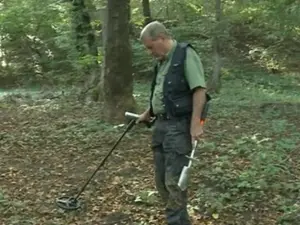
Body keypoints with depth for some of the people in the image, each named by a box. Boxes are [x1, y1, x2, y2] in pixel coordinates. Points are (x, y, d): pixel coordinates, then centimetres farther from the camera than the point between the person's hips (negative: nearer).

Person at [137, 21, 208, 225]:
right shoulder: (162, 61, 16)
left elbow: (200, 90, -19)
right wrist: (148, 114, 36)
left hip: (179, 126, -9)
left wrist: (195, 123, -24)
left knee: (174, 180, -10)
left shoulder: (186, 55, -11)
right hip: (161, 124, 9)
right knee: (161, 179, 12)